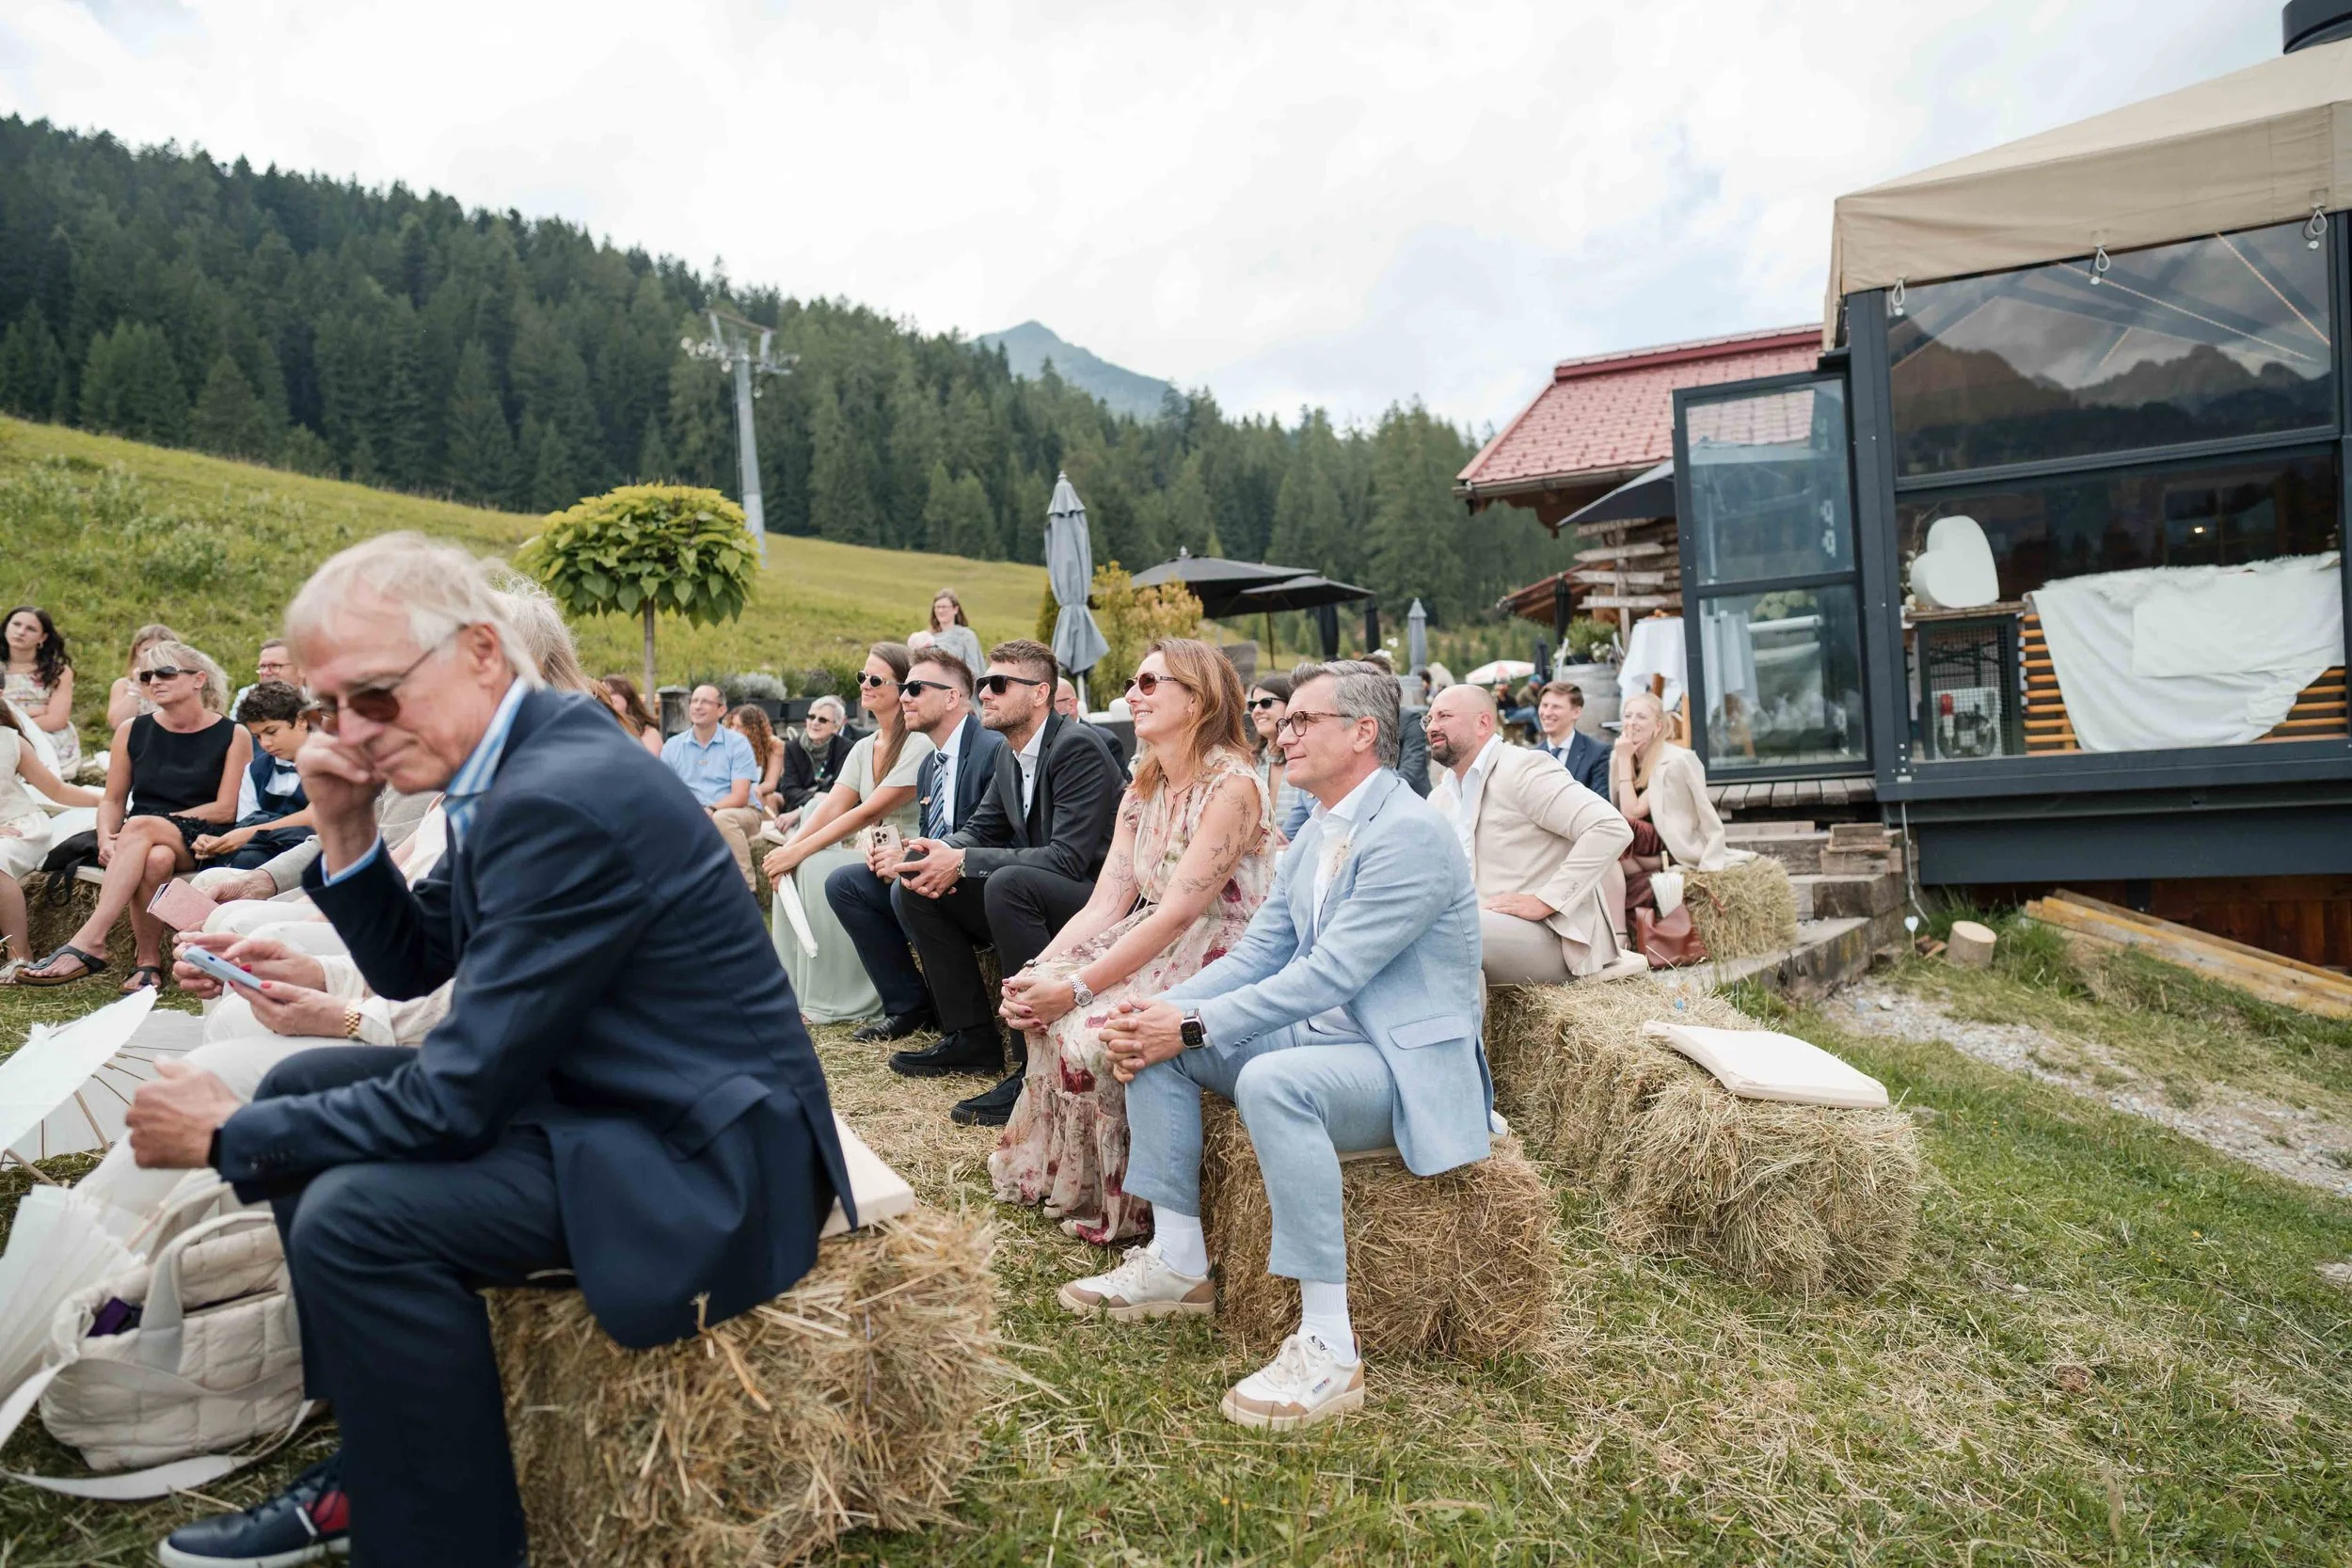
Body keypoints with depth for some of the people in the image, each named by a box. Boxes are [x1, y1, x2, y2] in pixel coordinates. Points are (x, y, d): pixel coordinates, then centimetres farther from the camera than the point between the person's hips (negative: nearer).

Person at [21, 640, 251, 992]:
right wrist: (107, 841, -9)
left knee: (140, 826, -34)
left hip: (201, 844, -2)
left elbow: (225, 809, -5)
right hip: (143, 843, 2)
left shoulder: (232, 735, 0)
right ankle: (148, 960, -27)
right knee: (155, 859, -35)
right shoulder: (133, 731, 10)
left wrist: (152, 823, -11)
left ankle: (87, 942, -35)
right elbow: (113, 800, 12)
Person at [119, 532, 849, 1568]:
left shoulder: (564, 797, -25)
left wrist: (227, 1136, -8)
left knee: (356, 1216, -25)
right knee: (303, 1090, 13)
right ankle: (374, 1458, 22)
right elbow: (409, 966, 15)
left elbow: (457, 1100, -22)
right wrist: (345, 831, -1)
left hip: (704, 1164, -10)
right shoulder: (516, 764, 5)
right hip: (595, 1094, 10)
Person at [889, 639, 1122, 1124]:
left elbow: (1068, 858, -26)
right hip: (1034, 893, 9)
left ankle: (1037, 1064, -28)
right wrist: (938, 851, -10)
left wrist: (963, 863, -25)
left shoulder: (1078, 746, -19)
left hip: (1096, 898, -9)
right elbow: (980, 828, 15)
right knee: (915, 887, 0)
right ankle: (971, 1038, 7)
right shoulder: (1008, 754, 8)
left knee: (1008, 884, -37)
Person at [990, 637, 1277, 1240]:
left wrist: (1077, 988, -25)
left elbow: (1175, 915, -24)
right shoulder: (1142, 792, 9)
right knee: (1041, 1003, -12)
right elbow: (1105, 905, 2)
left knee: (1093, 1027, -25)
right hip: (1158, 950, 8)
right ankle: (1049, 1174, 6)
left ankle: (1120, 1204, -2)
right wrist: (1036, 971, -13)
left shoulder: (1232, 788, -18)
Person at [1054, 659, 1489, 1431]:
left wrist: (1194, 1025, -25)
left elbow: (1328, 974, -26)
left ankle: (1329, 1347, -27)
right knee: (1154, 1039, 0)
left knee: (1273, 1080, -37)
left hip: (1407, 1064, -9)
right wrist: (1161, 1010, -9)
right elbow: (1256, 954, 7)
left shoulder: (1411, 833, -19)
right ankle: (1178, 1262, 6)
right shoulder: (1314, 836, 10)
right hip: (1323, 1035, 9)